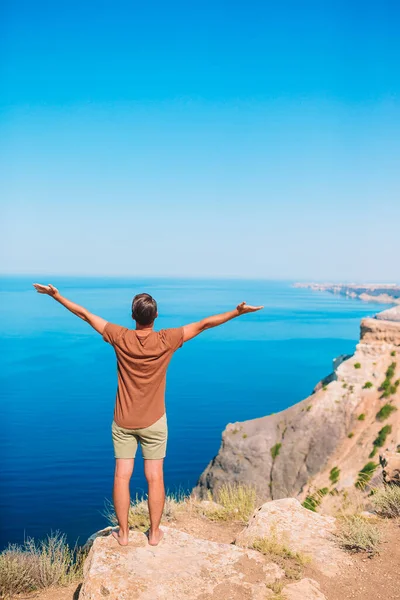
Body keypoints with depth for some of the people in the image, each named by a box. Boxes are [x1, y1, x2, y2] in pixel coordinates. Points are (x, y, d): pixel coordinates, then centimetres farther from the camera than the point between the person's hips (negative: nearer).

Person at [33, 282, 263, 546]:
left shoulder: (121, 338, -14)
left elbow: (85, 314, -8)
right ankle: (154, 532, 19)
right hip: (154, 422, 0)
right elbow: (204, 324, -14)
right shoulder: (167, 340, -16)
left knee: (122, 476, 9)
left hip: (123, 423, 1)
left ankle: (123, 533, 19)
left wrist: (56, 295, -1)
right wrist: (237, 312, -11)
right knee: (155, 477, 9)